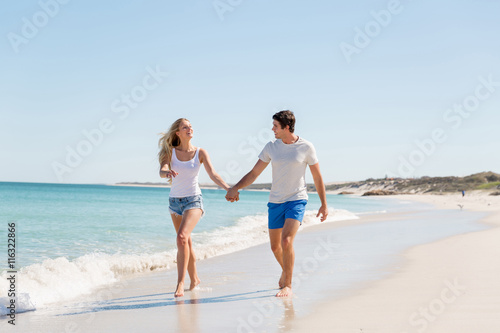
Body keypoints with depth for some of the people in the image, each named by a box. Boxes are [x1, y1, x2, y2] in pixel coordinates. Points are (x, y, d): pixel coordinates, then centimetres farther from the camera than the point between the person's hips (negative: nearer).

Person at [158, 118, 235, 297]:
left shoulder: (200, 153, -3)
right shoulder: (171, 151, -1)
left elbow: (213, 174, -11)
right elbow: (162, 170, -17)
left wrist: (228, 188, -28)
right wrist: (167, 172, -42)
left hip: (193, 201, -3)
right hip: (174, 201, 3)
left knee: (182, 237, -24)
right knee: (186, 243, 14)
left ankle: (180, 283, -24)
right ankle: (194, 279, 32)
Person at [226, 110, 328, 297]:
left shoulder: (306, 147, -5)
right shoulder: (271, 147, 3)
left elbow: (317, 177, 3)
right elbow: (254, 173, 4)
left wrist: (324, 204, 3)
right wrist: (235, 188, -10)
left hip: (296, 200, -4)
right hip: (275, 202, 4)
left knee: (286, 241, -20)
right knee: (275, 246, 10)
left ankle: (287, 286, -9)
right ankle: (285, 270, 41)